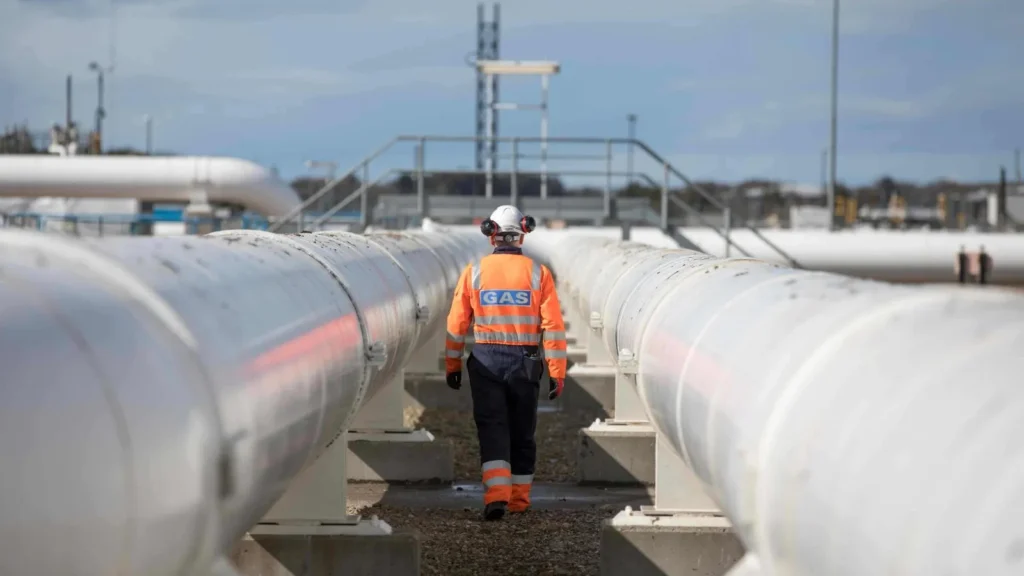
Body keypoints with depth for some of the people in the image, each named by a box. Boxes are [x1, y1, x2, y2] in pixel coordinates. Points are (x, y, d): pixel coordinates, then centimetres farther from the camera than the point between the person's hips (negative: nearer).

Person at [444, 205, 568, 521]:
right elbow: (553, 326, -6)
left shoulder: (474, 272, -1)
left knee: (492, 428, -1)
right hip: (525, 363, 1)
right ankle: (519, 498, 22)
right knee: (522, 432, 13)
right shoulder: (538, 273, -2)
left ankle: (497, 494, -18)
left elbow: (457, 323, 2)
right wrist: (556, 372, -2)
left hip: (486, 362, -1)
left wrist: (452, 365, 13)